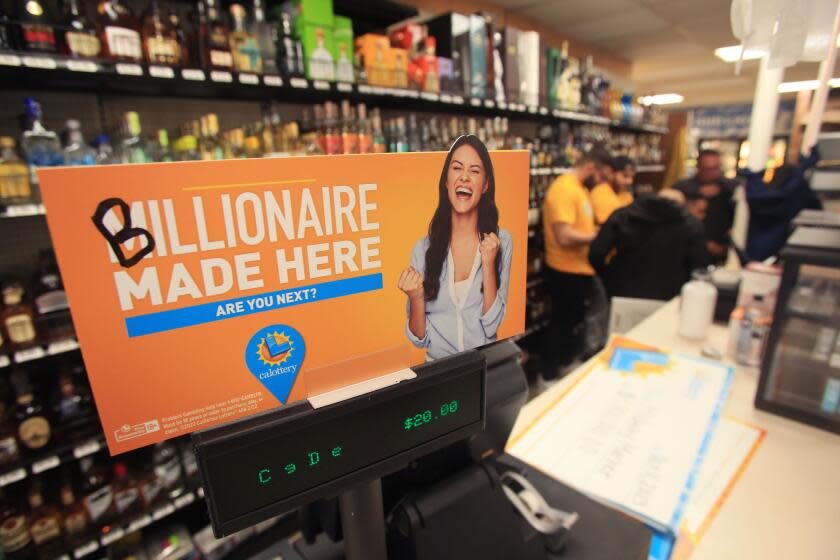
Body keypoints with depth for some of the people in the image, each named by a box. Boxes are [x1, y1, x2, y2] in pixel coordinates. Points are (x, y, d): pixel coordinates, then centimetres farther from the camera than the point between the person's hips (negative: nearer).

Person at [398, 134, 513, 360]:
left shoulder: (501, 240, -5)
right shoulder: (423, 248, -6)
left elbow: (491, 326, -8)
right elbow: (420, 339, -3)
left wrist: (488, 264, -16)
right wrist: (416, 297, -20)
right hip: (437, 367, 0)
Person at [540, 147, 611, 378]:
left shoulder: (580, 187, 10)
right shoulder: (564, 189, -22)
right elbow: (565, 236, -30)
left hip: (580, 269, 10)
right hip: (566, 272, -10)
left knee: (574, 321, 23)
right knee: (561, 324, 5)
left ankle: (567, 364, 43)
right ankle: (549, 376, 23)